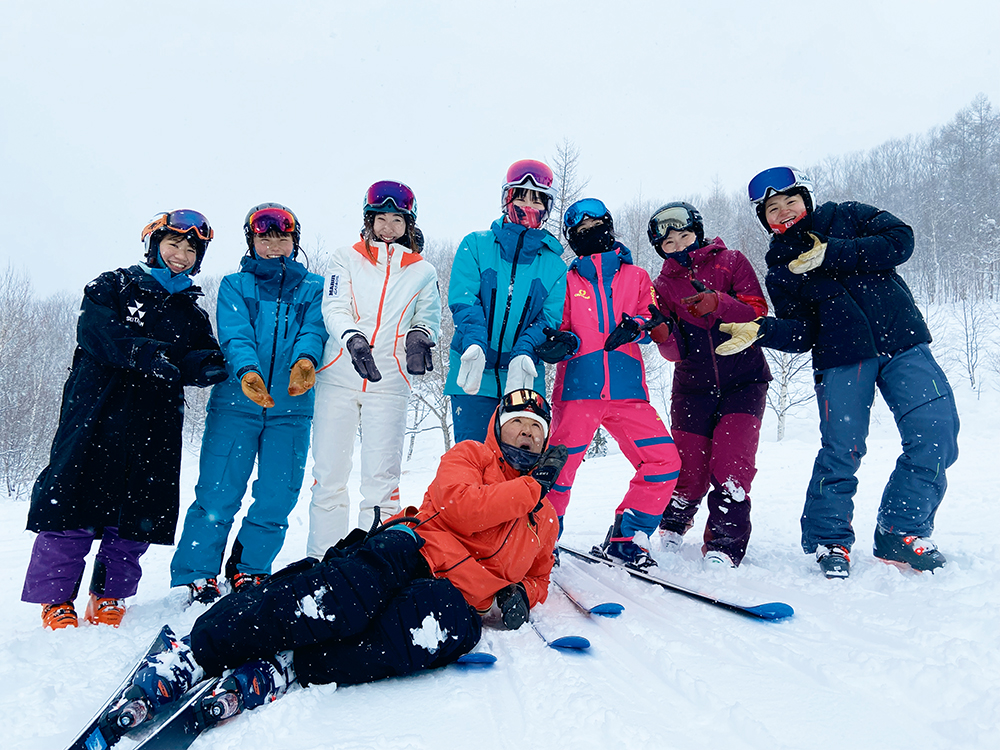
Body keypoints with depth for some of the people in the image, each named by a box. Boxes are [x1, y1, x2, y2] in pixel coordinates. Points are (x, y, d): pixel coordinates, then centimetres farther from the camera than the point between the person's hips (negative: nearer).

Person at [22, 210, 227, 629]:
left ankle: (109, 595, 18)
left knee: (138, 512, 3)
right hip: (98, 412, -3)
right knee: (73, 500, -3)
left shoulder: (192, 312, 18)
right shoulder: (111, 287, 8)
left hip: (157, 424, 3)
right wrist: (150, 354, -25)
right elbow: (98, 336, -11)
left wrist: (202, 365, -19)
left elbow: (210, 363, 5)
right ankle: (55, 598, 10)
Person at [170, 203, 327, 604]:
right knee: (218, 491, -4)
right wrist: (247, 371, -25)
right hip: (236, 402, -1)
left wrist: (304, 360, -24)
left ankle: (248, 570, 21)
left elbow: (314, 330, -2)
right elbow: (235, 335, -4)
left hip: (291, 407, 1)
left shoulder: (313, 288, 15)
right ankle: (198, 573, 11)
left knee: (277, 496, 3)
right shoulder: (234, 285, 12)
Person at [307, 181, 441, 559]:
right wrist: (352, 337, -24)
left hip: (389, 383, 0)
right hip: (338, 377, 0)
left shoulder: (422, 272, 13)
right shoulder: (346, 259, 10)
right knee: (329, 471, 2)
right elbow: (334, 308, -3)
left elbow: (429, 317, 9)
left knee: (381, 475, -3)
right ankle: (321, 556, 12)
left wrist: (419, 336, -16)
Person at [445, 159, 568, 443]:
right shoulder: (476, 245, 7)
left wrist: (524, 352, -18)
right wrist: (474, 342, -22)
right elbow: (462, 299, -4)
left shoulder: (554, 264, 11)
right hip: (472, 373, -1)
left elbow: (551, 316, 1)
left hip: (525, 377, 2)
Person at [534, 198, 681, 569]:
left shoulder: (636, 276, 20)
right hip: (578, 388, -2)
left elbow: (652, 317, 12)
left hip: (627, 389, 2)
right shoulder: (566, 280, 17)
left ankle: (622, 538, 7)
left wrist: (635, 326, -10)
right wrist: (564, 342, -11)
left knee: (664, 462, -7)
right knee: (560, 469, -6)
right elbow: (559, 329, 12)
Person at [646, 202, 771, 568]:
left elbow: (758, 312, -7)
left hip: (744, 380, -1)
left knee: (732, 462, -16)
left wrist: (718, 303, -23)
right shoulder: (663, 285, 8)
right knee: (691, 472, 0)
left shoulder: (731, 261, 5)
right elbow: (674, 352, -1)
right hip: (693, 385, 1)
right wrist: (663, 335, -23)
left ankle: (724, 546, -4)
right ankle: (673, 524, 30)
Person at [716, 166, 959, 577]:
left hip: (901, 343, 1)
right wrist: (759, 330, -18)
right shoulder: (779, 267, 10)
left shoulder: (847, 216, 11)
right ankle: (828, 542, 6)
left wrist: (832, 255, -12)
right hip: (841, 357, -1)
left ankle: (899, 534, 5)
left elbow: (899, 240, -5)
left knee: (936, 436, -9)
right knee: (842, 449, -12)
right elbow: (801, 332, 2)